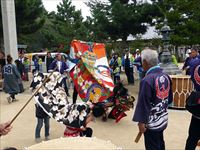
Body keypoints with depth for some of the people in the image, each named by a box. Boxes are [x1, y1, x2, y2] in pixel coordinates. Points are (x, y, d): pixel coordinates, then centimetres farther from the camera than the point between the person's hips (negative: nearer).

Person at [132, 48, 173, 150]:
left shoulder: (147, 80, -25)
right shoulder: (166, 76, -1)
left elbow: (143, 103, -21)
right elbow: (169, 99, 10)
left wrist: (141, 121, -12)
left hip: (152, 122, -7)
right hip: (163, 119, 7)